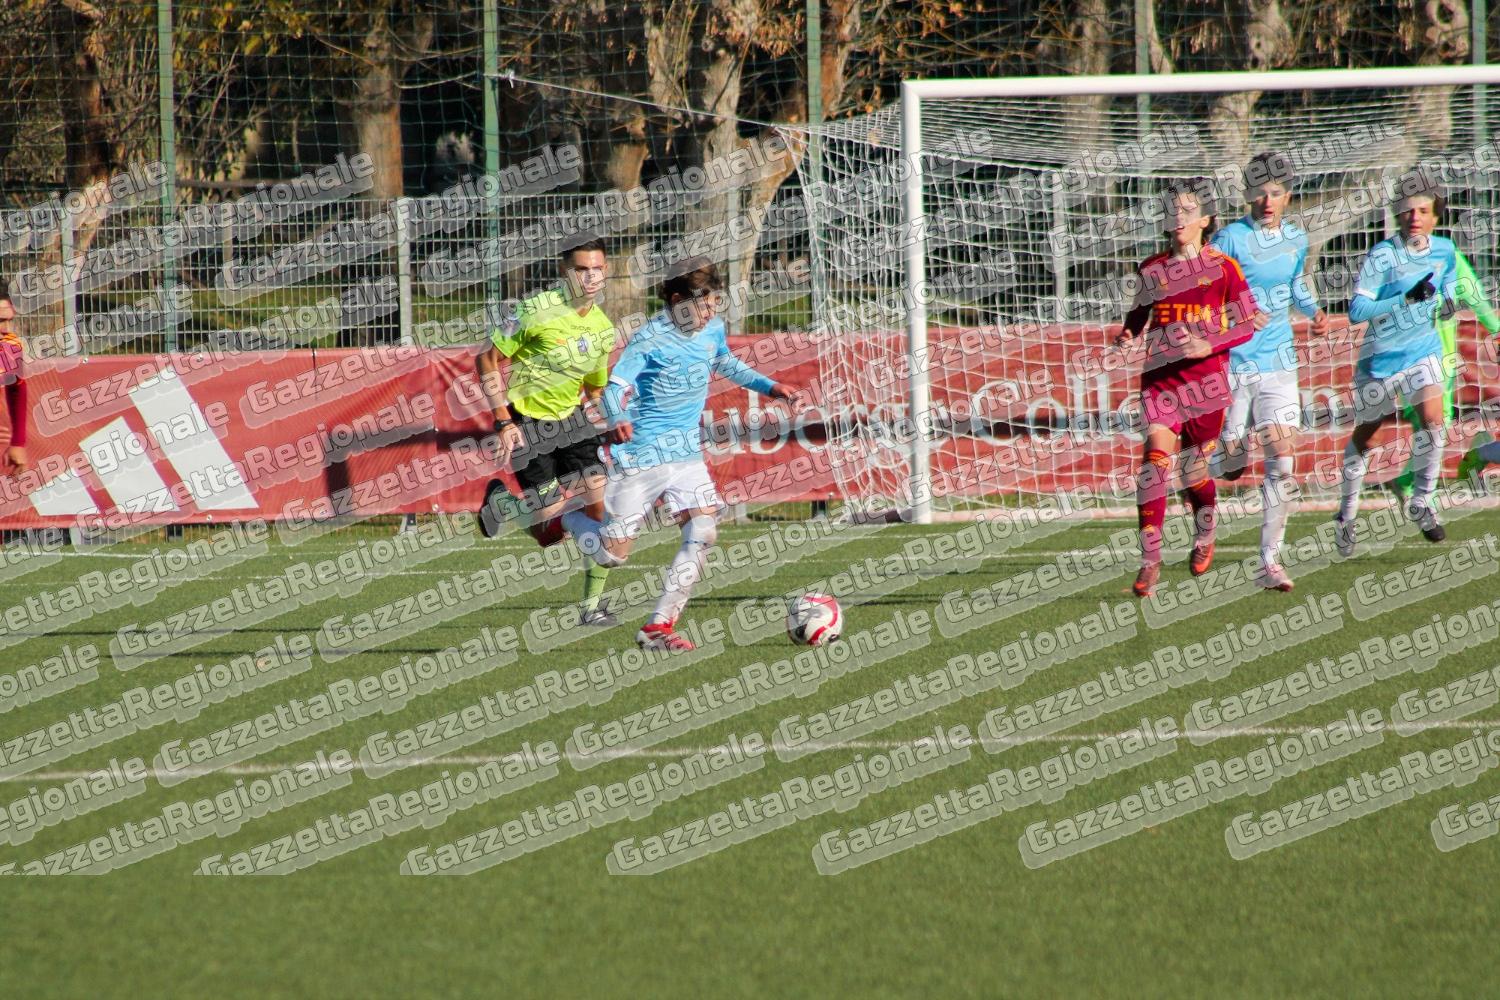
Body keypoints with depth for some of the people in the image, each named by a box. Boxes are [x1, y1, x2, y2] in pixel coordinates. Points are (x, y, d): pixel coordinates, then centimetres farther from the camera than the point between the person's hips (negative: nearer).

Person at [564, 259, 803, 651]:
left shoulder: (713, 330, 3)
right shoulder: (651, 338, -18)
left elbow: (726, 364, 26)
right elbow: (615, 387, -26)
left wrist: (771, 387, 19)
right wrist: (617, 421, -48)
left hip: (686, 454, 6)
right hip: (640, 457, -6)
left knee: (703, 534, -13)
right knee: (612, 554, -1)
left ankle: (659, 626, -7)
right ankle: (562, 515, 31)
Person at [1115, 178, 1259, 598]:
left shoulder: (1223, 268, -1)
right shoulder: (1153, 269, 8)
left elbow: (1248, 323, 0)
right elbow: (1141, 311, 22)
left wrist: (1209, 345, -15)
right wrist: (1128, 332, 0)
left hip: (1205, 374, -1)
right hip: (1161, 374, 1)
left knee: (1194, 469, 5)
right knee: (1157, 453, -18)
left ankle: (1205, 533, 40)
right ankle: (1150, 559, -19)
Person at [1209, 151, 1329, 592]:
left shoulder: (1296, 239, 6)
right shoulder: (1230, 239, -10)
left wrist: (1314, 311, 6)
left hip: (1278, 361, 3)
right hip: (1232, 361, -3)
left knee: (1282, 460, -8)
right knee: (1230, 463, 3)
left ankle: (1270, 561, -4)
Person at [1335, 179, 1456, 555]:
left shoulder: (1444, 251, -1)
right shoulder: (1381, 257, -18)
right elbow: (1356, 311, -25)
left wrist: (1446, 297, 6)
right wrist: (1406, 299, -32)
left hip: (1424, 351, 3)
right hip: (1381, 356, -3)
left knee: (1432, 419, -20)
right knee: (1365, 435, 12)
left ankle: (1421, 503, -4)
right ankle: (1347, 513, 31)